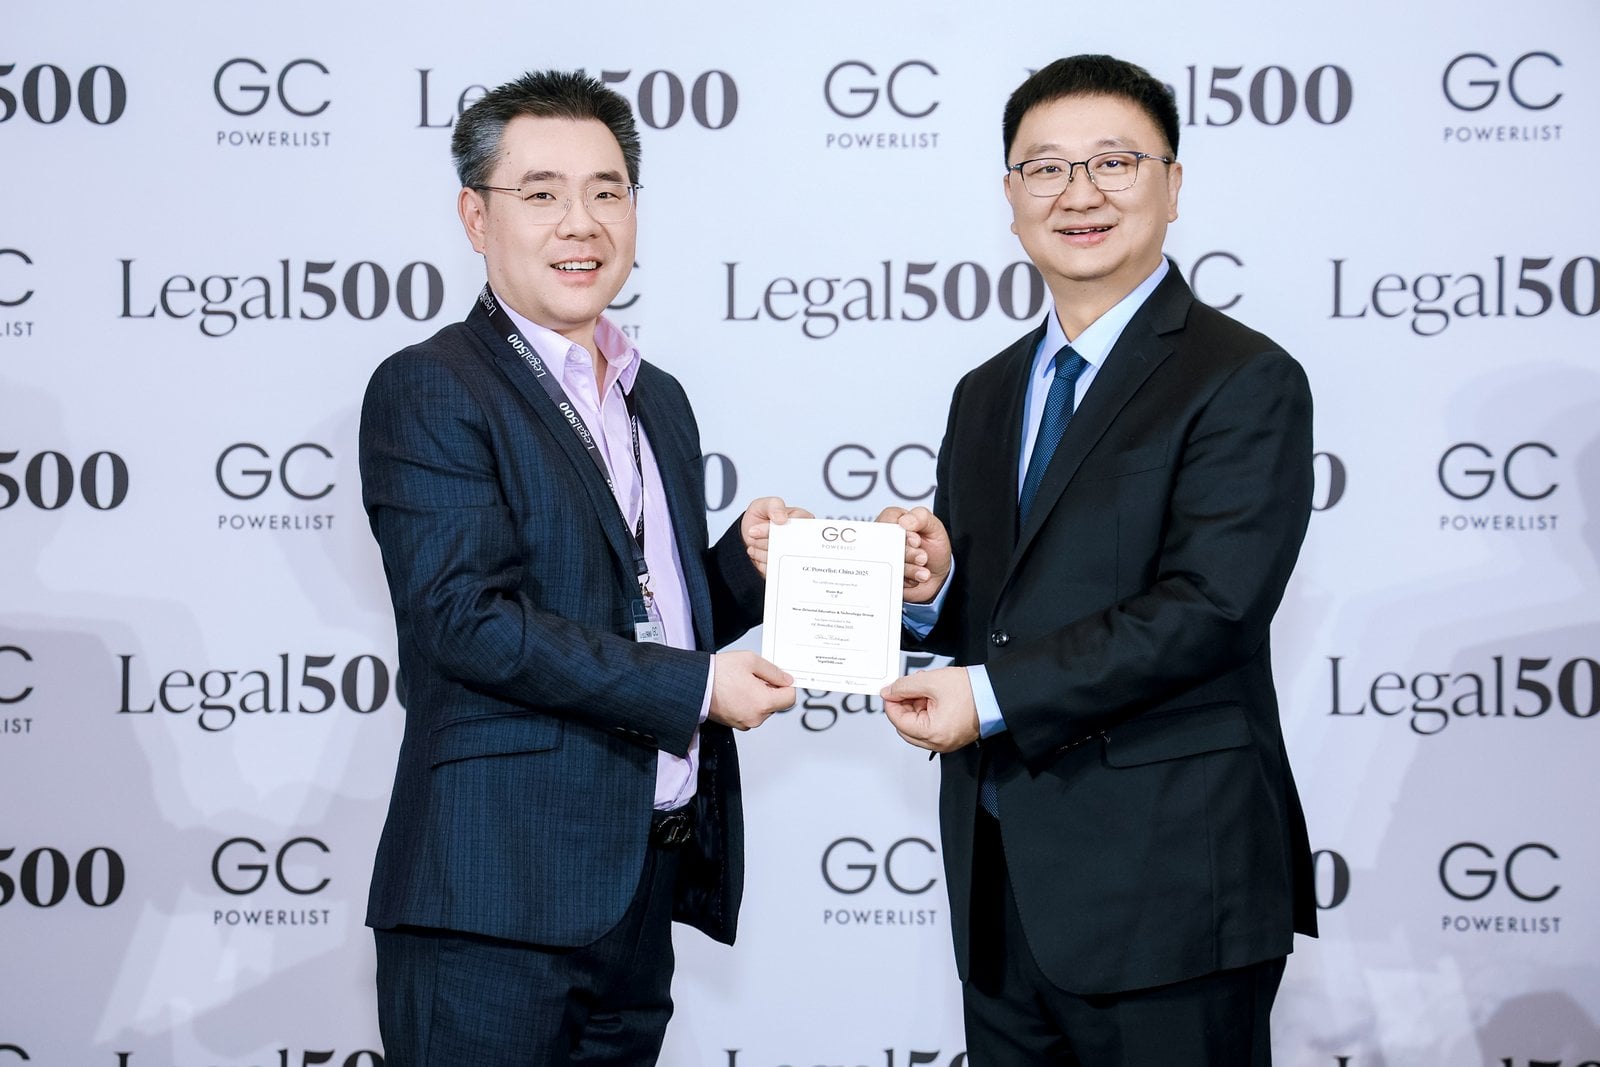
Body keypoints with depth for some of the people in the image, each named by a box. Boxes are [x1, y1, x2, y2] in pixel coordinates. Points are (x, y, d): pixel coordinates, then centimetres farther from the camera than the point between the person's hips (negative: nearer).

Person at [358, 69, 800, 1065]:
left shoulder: (659, 401, 17)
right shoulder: (427, 391, -7)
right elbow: (468, 618, -17)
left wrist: (749, 563, 2)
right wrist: (696, 685, -15)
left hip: (648, 883, 7)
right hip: (500, 901, -7)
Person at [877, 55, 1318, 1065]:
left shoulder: (1246, 383, -7)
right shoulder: (986, 395, 16)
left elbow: (1206, 609, -17)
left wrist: (992, 691, -19)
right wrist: (930, 589, -4)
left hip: (1166, 895, -6)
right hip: (1000, 887, 7)